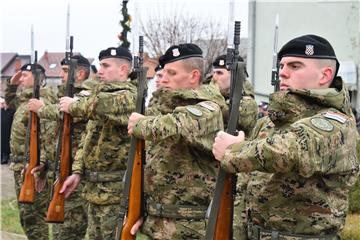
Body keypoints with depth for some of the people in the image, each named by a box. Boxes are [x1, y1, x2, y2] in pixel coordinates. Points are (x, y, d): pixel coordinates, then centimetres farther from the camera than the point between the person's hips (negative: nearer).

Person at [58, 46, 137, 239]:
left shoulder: (129, 97, -13)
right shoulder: (102, 95, 15)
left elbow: (100, 105, -36)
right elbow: (87, 138, 17)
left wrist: (73, 106, -17)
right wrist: (77, 171, 6)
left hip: (116, 189, -9)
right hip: (94, 187, 9)